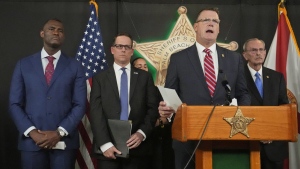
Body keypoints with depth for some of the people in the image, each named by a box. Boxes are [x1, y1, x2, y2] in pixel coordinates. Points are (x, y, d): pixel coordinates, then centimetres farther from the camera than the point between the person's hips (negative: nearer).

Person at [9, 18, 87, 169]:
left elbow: (80, 105, 0)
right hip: (31, 141, 1)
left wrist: (59, 133, -11)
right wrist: (32, 132, -10)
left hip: (64, 141, 0)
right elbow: (15, 104, 3)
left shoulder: (75, 66, 5)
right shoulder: (24, 65, 7)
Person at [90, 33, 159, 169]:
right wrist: (105, 144, -12)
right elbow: (96, 113, -2)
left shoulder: (145, 77, 9)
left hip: (137, 147, 1)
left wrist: (142, 133, -11)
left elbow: (153, 108, 4)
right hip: (108, 147, -1)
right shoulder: (100, 78, 6)